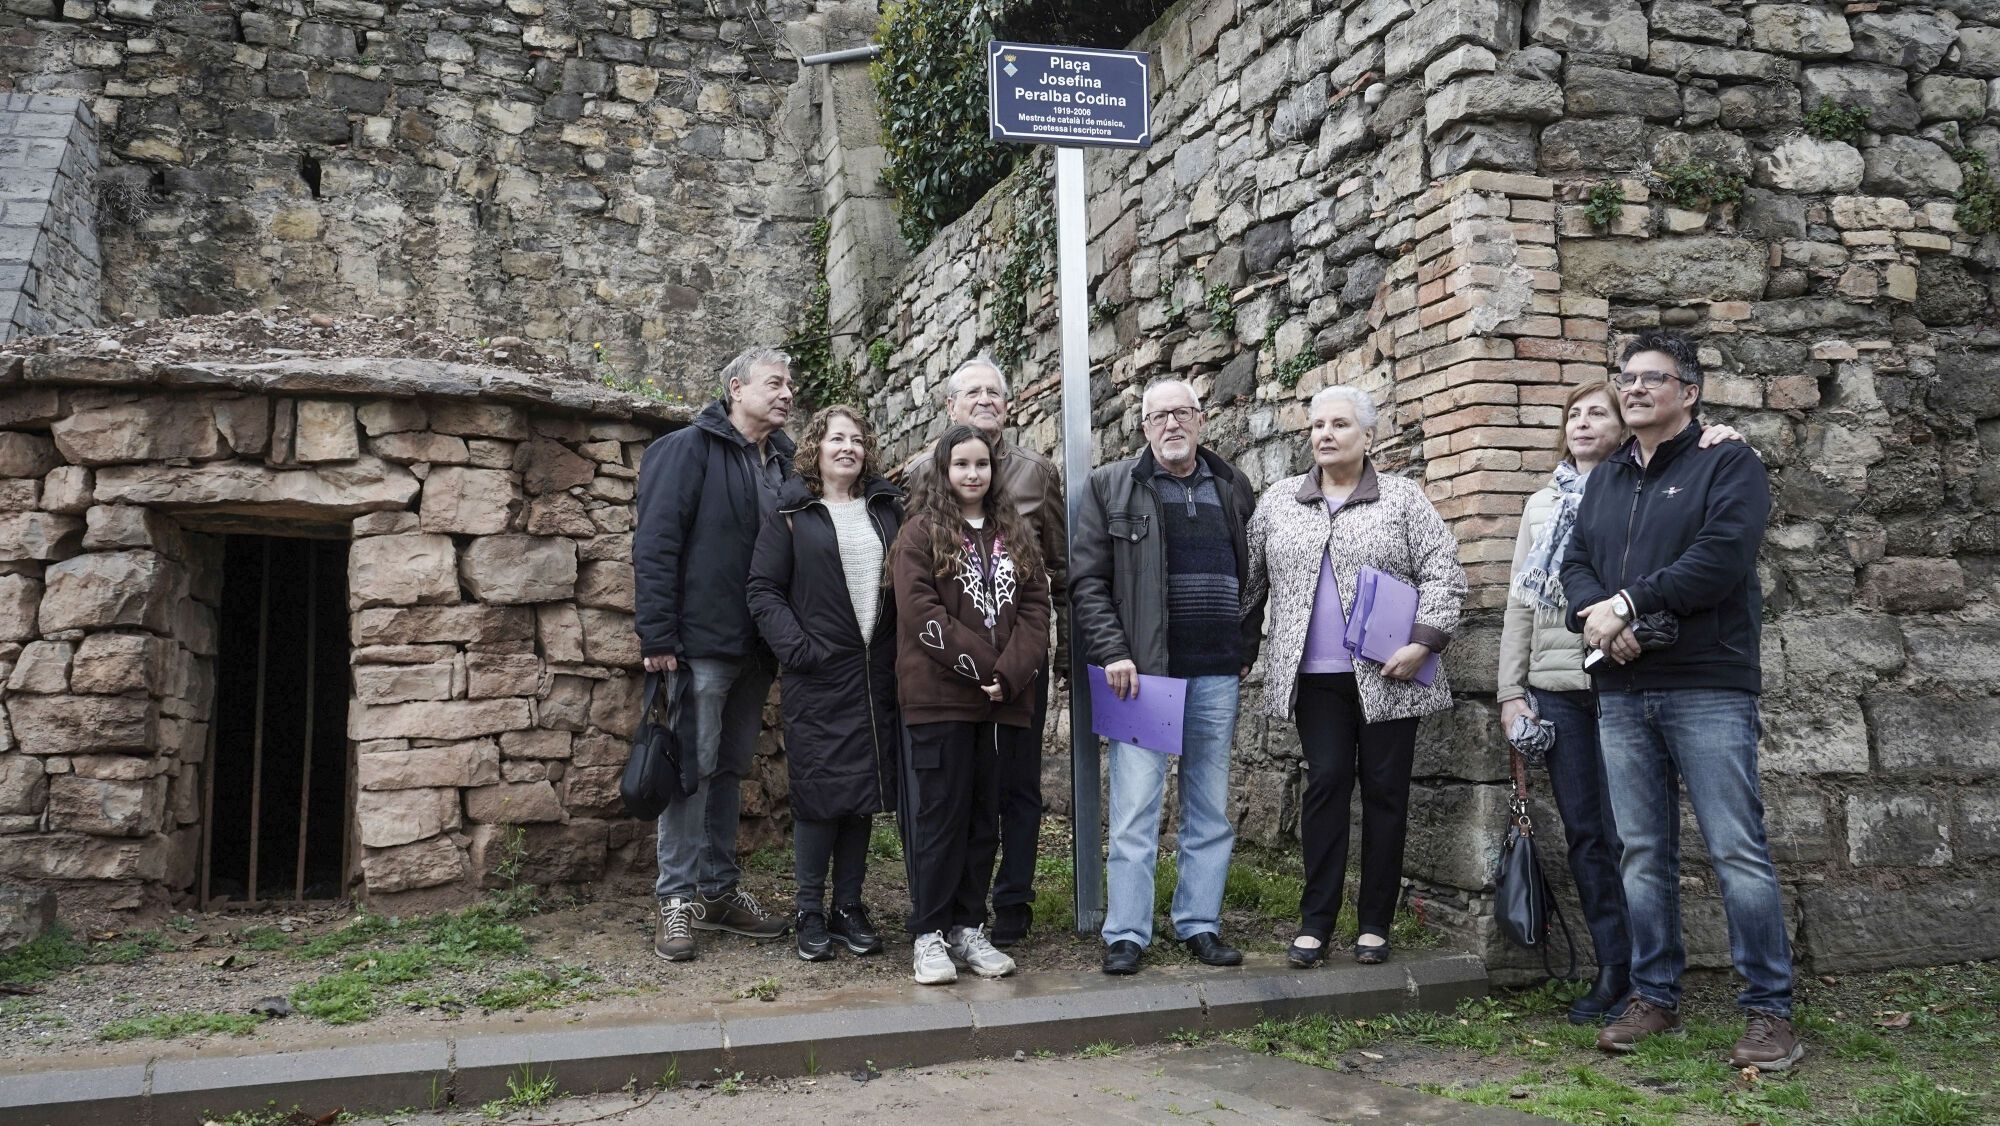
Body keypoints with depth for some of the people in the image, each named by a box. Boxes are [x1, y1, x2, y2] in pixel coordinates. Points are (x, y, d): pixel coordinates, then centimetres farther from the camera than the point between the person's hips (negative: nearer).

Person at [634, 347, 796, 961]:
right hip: (702, 641, -7)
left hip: (757, 648, 7)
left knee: (730, 768, 13)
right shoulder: (690, 449, -7)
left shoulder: (782, 461, 13)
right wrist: (657, 635, -18)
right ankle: (678, 899, 8)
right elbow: (655, 544, -13)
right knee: (693, 766, -3)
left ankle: (718, 891, 23)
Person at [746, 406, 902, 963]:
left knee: (865, 790, 8)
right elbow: (764, 589, -2)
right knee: (820, 791, -1)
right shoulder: (791, 512, 2)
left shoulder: (887, 506, 11)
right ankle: (809, 911, 11)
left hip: (878, 674, 4)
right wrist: (796, 648, -13)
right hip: (818, 675, -3)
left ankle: (849, 905, 19)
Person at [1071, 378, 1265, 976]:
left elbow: (1256, 573, 17)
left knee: (1211, 810, 10)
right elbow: (1087, 580, -1)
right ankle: (1126, 933, 7)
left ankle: (1200, 924, 20)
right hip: (1143, 669, -3)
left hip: (1218, 674, 4)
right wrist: (1112, 652, -11)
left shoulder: (1233, 488, 12)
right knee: (1135, 809, -2)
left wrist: (1247, 647, 7)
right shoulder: (1111, 486, 2)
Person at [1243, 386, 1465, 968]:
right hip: (1315, 676, 1)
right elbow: (1248, 577, 16)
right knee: (1325, 783, -1)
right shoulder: (1279, 501, 11)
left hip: (1387, 675, -1)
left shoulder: (1402, 498, 4)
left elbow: (1443, 572, -1)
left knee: (1385, 790, 3)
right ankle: (1316, 921, 7)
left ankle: (1375, 923, 14)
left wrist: (1423, 642, -12)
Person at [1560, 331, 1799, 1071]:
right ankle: (1654, 998, 17)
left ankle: (1769, 1011, 6)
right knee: (1643, 854, 8)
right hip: (1622, 693, 5)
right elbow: (1574, 563, 11)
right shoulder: (1605, 480, 20)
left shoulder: (1728, 465, 1)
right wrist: (1593, 614, -10)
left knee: (1737, 851, -4)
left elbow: (1721, 557, -14)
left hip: (1708, 690, -5)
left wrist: (1627, 603, -13)